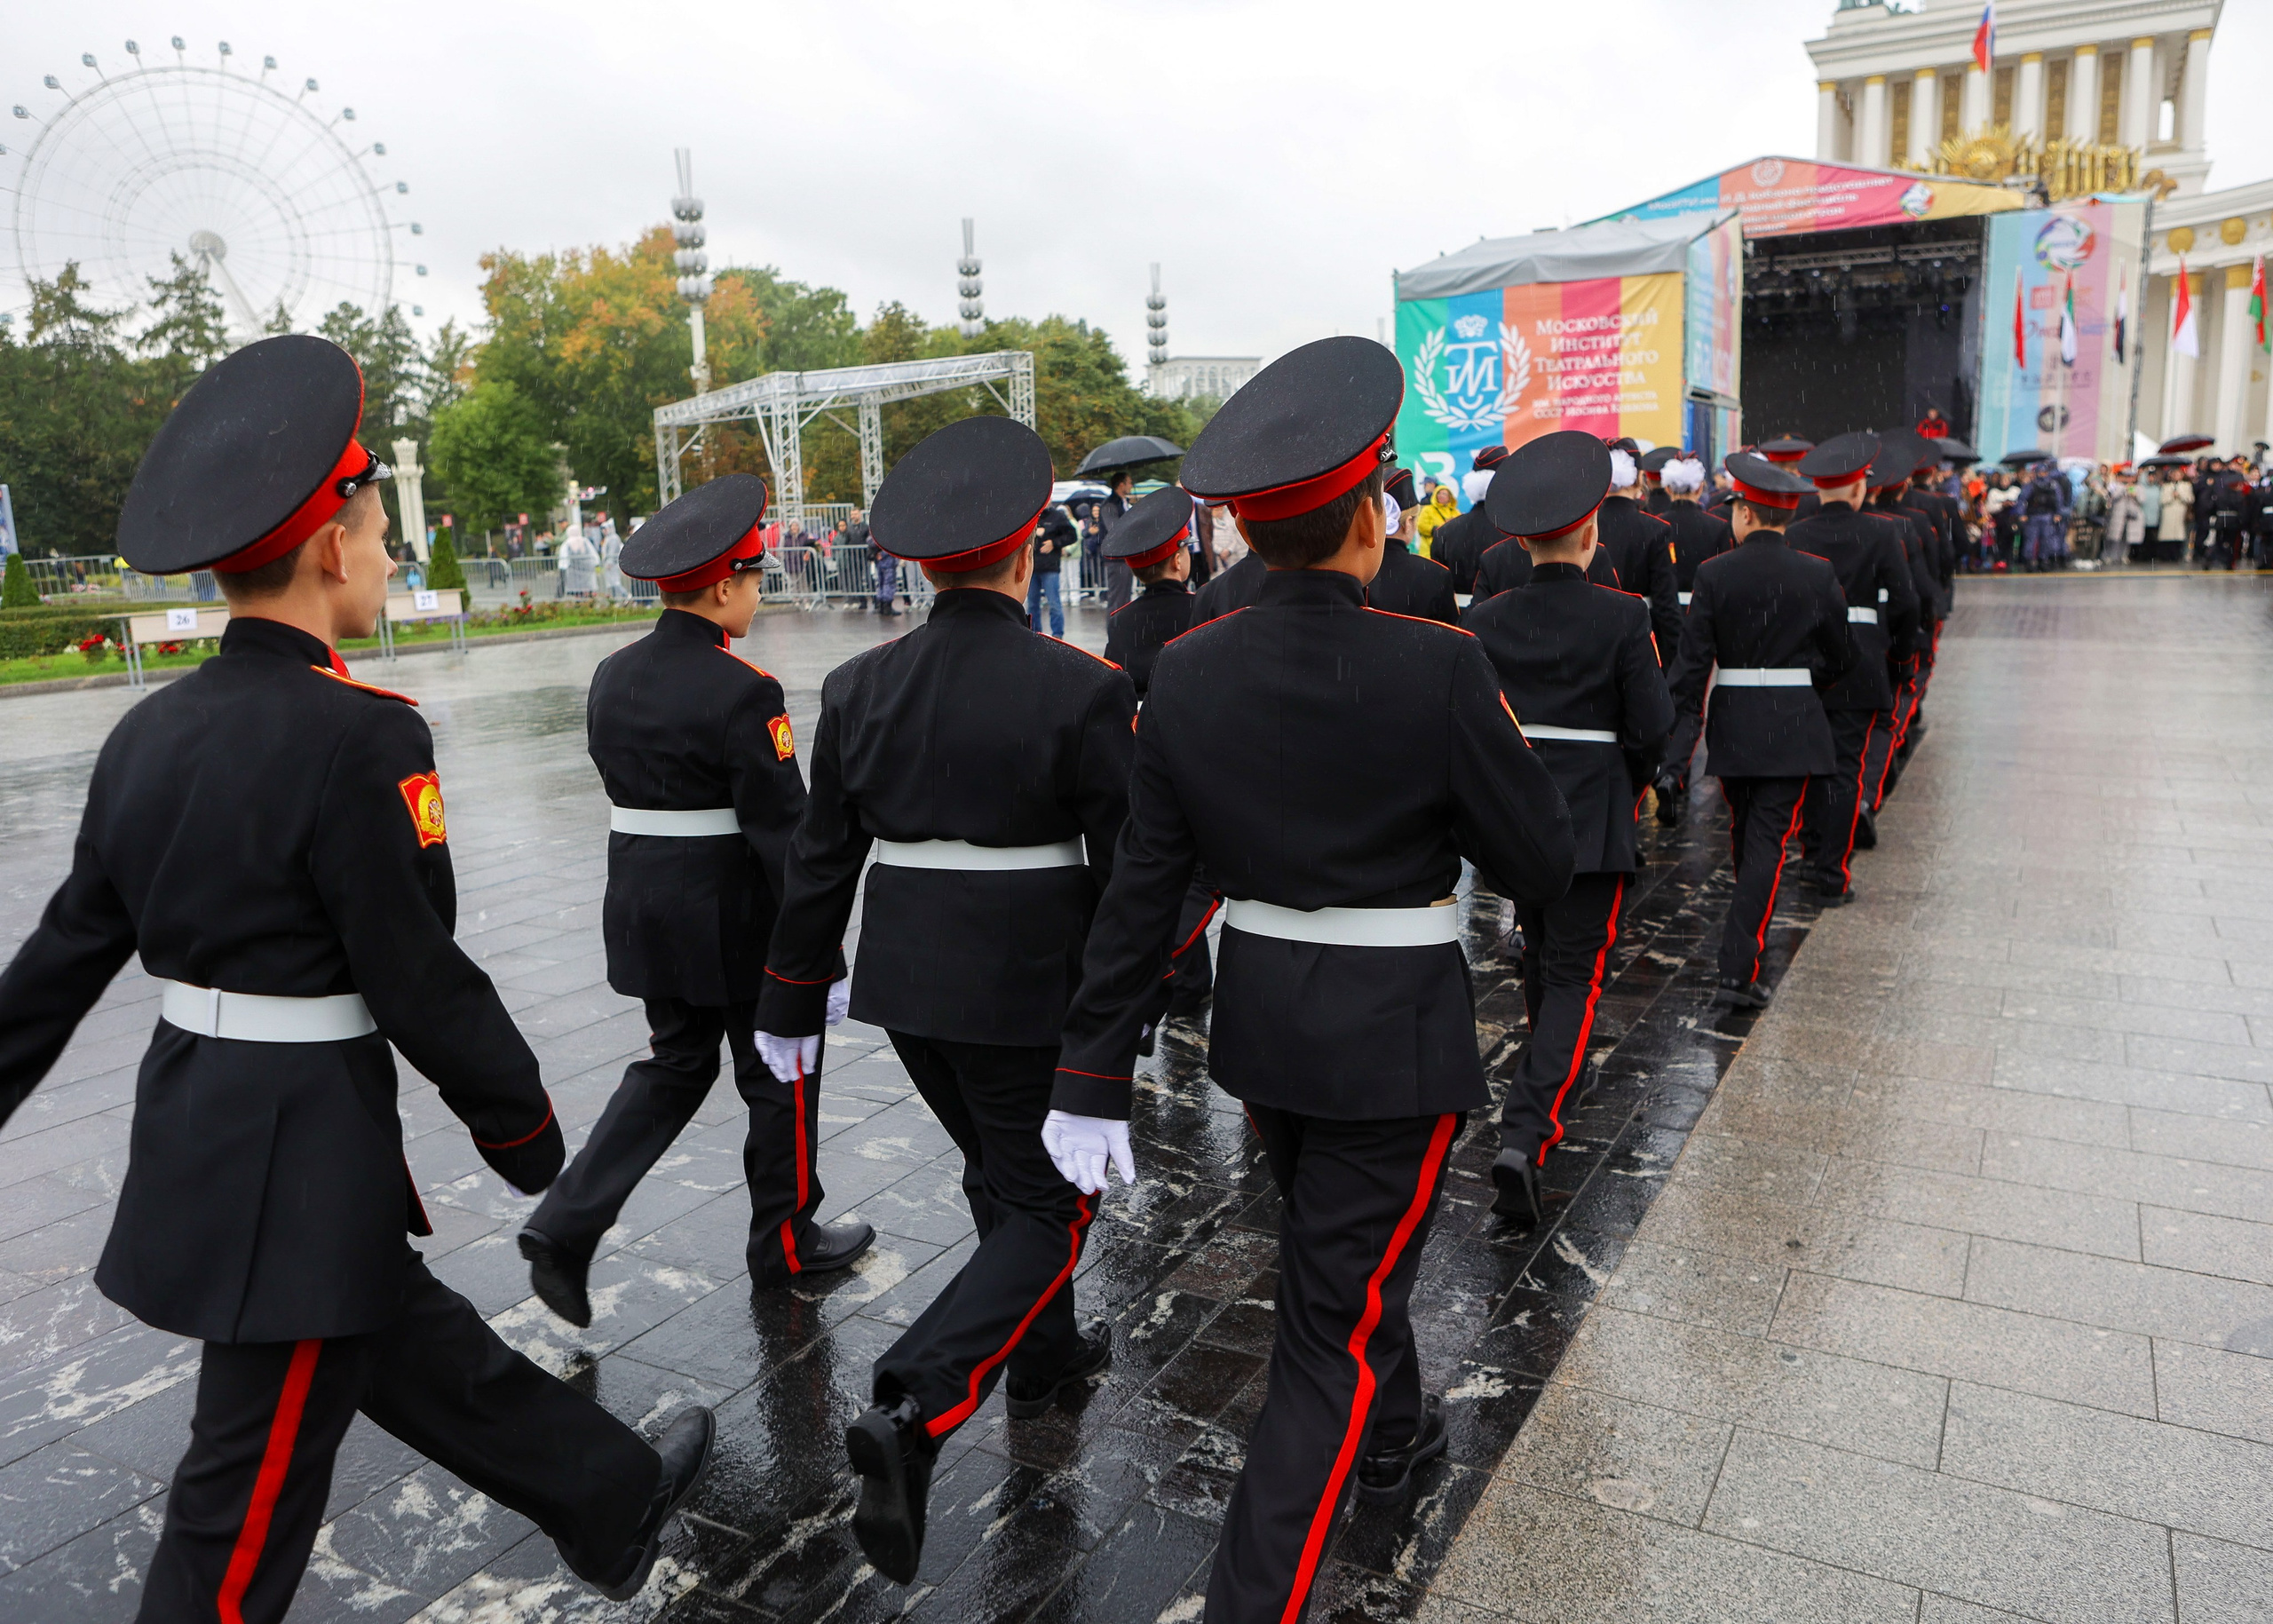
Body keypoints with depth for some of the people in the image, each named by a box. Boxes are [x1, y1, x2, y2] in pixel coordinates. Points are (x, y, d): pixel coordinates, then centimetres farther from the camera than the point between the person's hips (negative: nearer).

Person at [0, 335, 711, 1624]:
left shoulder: (151, 730, 2)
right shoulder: (355, 737, -22)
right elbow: (422, 978, -19)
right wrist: (530, 1136, -7)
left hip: (190, 1133, 9)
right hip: (304, 1163, -9)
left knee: (420, 1346, 23)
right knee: (254, 1494, 7)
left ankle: (615, 1502, 43)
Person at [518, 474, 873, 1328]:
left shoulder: (612, 677, 4)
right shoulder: (743, 692, -19)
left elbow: (626, 790, 12)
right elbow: (782, 831, -20)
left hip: (642, 906, 7)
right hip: (735, 920, -7)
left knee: (675, 1065, 21)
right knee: (780, 1076, 12)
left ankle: (567, 1224, 12)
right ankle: (786, 1240, 27)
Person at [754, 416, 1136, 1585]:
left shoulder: (859, 687, -3)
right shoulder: (1080, 689, -15)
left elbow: (819, 861, 3)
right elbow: (1127, 860, -11)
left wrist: (792, 1001, 12)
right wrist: (1143, 985, 4)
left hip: (906, 977, 6)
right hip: (1029, 986, -5)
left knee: (999, 1174, 25)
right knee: (1049, 1205, 9)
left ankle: (1042, 1356, 44)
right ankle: (912, 1411, -7)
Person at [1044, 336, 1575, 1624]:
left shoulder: (1186, 673, -8)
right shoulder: (1439, 666, -20)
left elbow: (1142, 892, -5)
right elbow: (1543, 867, -11)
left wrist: (1095, 1076, 1)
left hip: (1261, 1020, 5)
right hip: (1398, 1035, -5)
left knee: (1350, 1255, 29)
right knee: (1336, 1324, 7)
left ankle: (1393, 1436, 56)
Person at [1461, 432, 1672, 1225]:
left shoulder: (1484, 619, -3)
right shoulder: (1621, 616, -12)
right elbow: (1653, 726, -11)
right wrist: (1636, 780, 9)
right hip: (1592, 817, -4)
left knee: (1541, 953, 24)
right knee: (1576, 972, 1)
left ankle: (1552, 1077, 46)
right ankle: (1527, 1136, -14)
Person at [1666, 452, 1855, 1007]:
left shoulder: (1713, 574, -7)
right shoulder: (1819, 575, -4)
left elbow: (1692, 658, -9)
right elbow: (1841, 655, 6)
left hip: (1731, 722, 1)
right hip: (1794, 725, -1)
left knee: (1744, 830, 19)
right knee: (1768, 840, -3)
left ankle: (1746, 933, 40)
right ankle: (1739, 969, -11)